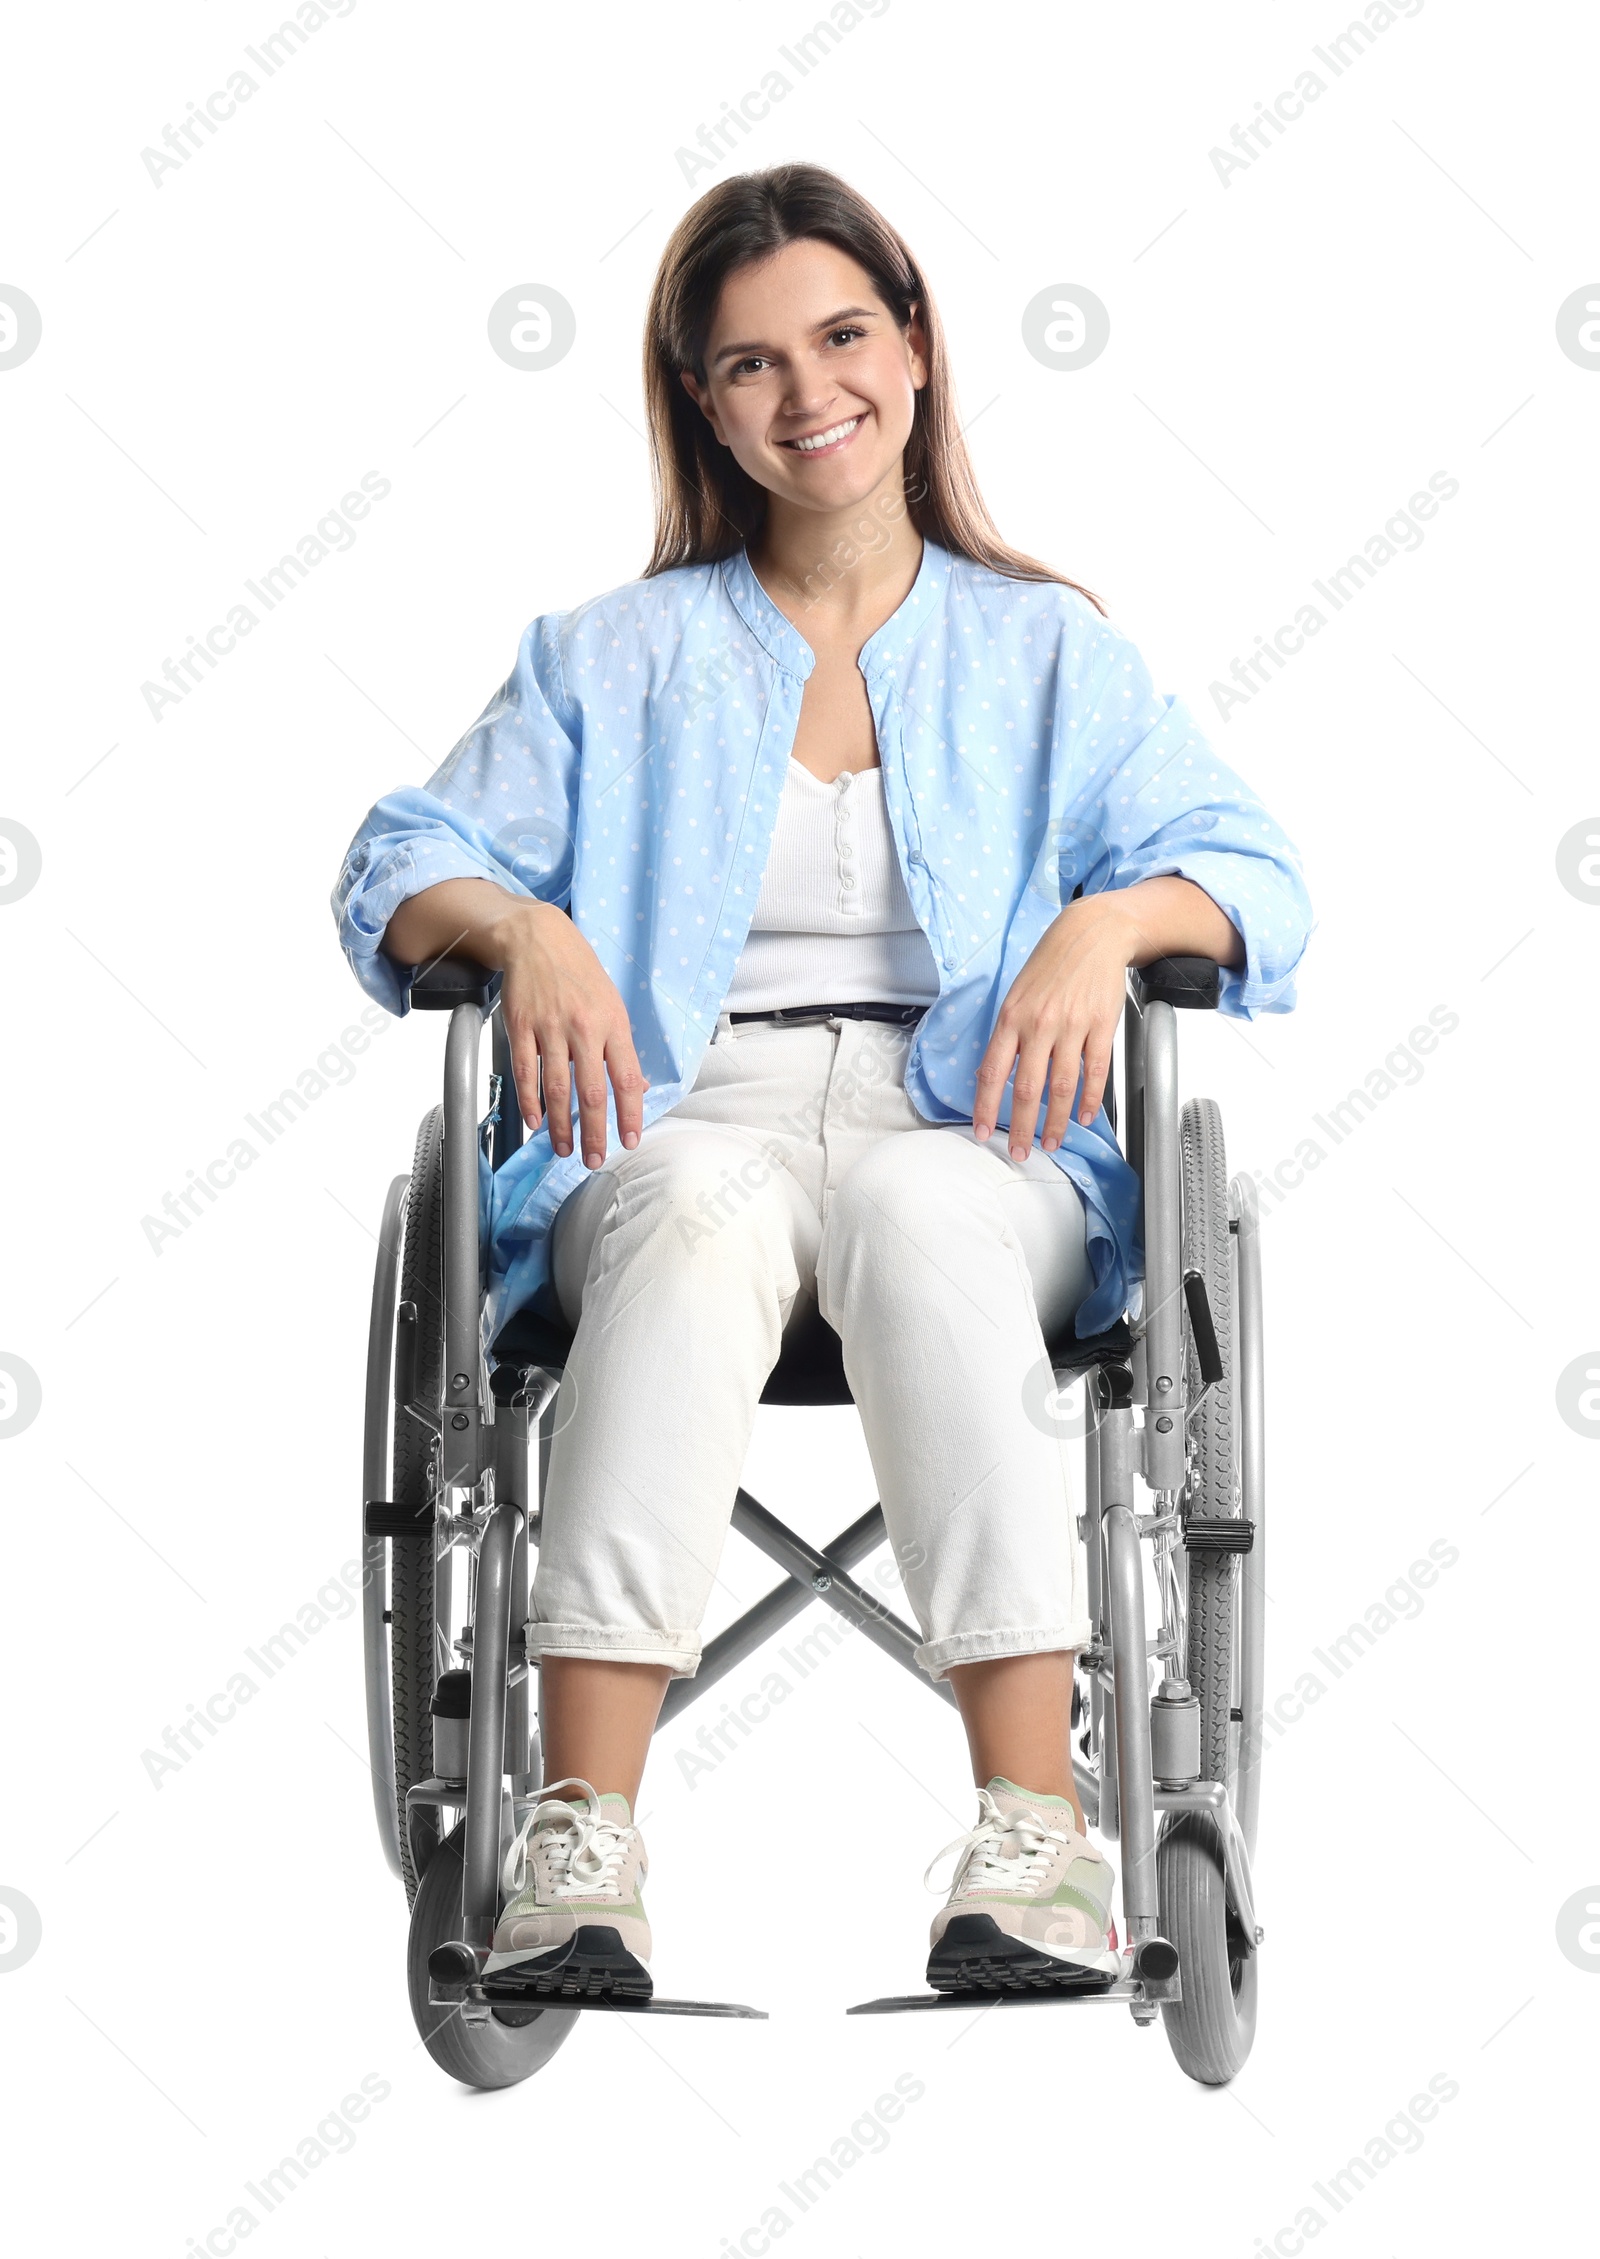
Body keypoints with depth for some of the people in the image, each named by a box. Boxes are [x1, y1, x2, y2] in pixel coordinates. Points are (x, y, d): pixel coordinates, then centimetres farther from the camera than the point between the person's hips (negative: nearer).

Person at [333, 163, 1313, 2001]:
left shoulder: (1050, 652, 20)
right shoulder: (610, 659, 22)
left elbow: (1252, 878, 10)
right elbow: (402, 865, 14)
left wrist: (1113, 920, -12)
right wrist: (521, 924, -9)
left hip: (966, 1143, 0)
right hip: (688, 1133, 0)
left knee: (912, 1204, -39)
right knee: (704, 1210, -38)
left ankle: (1036, 1825, -49)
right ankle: (580, 1842, -49)